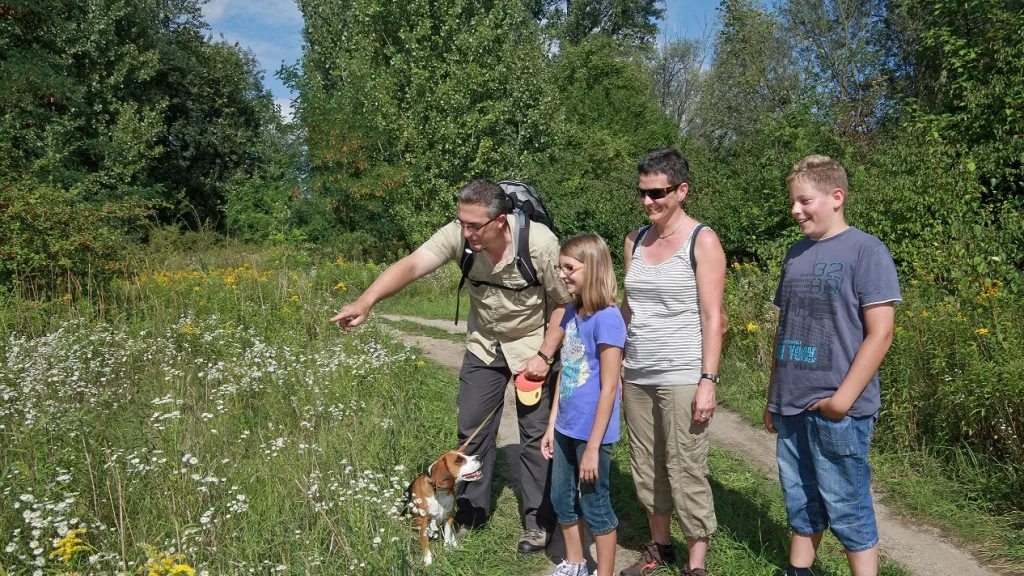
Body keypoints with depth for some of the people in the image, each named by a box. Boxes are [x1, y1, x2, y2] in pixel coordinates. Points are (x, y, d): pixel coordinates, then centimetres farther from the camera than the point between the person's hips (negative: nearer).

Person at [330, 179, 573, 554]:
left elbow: (565, 302, -16)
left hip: (532, 346, -3)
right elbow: (411, 265, -36)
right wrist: (366, 301, -51)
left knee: (537, 435, 3)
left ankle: (538, 521, 21)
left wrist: (544, 355, -18)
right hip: (484, 345, 3)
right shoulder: (457, 235, -24)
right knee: (472, 430, 9)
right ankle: (471, 512, 29)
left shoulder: (540, 243, -29)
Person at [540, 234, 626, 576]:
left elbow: (609, 388, -19)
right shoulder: (571, 311, 4)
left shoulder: (606, 318, -19)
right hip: (566, 429, 8)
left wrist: (593, 447, -17)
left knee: (595, 506, 8)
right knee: (562, 500, 21)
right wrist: (551, 426, 12)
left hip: (591, 433, -8)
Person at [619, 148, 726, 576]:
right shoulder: (635, 241, 10)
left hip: (681, 377, -5)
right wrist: (615, 368, 11)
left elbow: (712, 317, -9)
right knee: (646, 467, 12)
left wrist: (708, 381, -14)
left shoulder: (702, 242, -6)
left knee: (686, 472, -1)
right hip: (637, 376, 6)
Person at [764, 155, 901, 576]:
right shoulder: (796, 253, 12)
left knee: (847, 509, 3)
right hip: (791, 407, 6)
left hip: (837, 411, -6)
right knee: (800, 502, 16)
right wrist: (773, 396, 16)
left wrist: (844, 398, -16)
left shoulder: (866, 250, -8)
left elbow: (880, 333, -12)